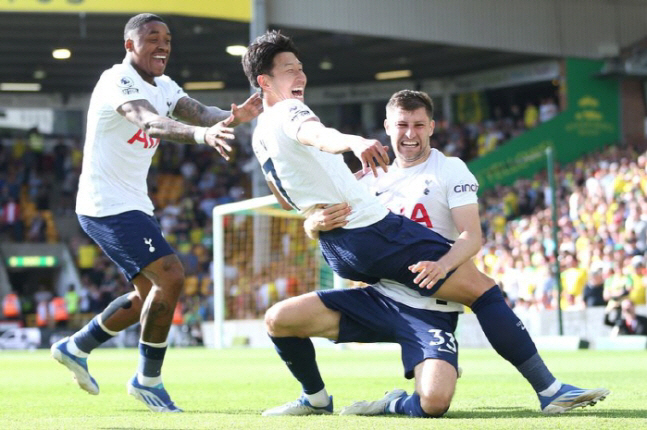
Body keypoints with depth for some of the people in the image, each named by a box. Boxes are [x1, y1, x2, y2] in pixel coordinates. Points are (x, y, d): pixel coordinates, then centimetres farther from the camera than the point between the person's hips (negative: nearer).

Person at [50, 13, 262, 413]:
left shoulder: (163, 87, 11)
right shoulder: (118, 81, -18)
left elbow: (200, 112, -7)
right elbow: (151, 123, -38)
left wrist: (233, 116, -31)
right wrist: (202, 134, -57)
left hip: (134, 206, 10)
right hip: (108, 205, -10)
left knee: (150, 294, 18)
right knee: (170, 277, -19)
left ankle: (76, 348, 32)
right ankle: (148, 380, -6)